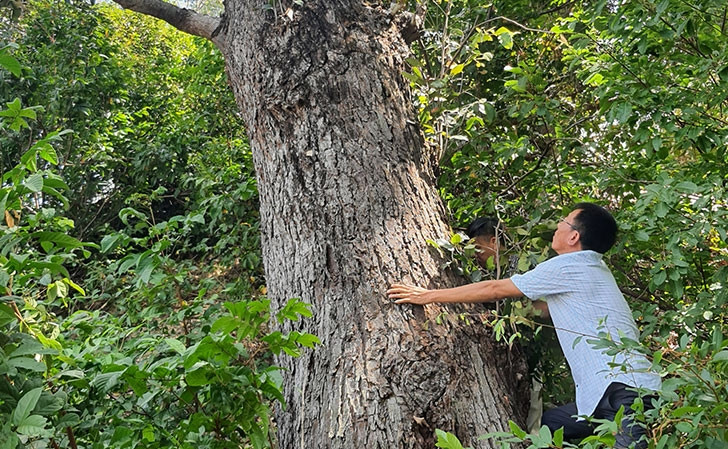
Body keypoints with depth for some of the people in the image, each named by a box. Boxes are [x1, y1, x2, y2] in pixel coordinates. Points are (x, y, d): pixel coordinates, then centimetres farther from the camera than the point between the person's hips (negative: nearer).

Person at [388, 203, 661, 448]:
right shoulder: (593, 270, 18)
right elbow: (551, 310, 27)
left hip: (622, 389, -9)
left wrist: (428, 296, 0)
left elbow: (494, 290, -6)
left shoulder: (569, 266, -10)